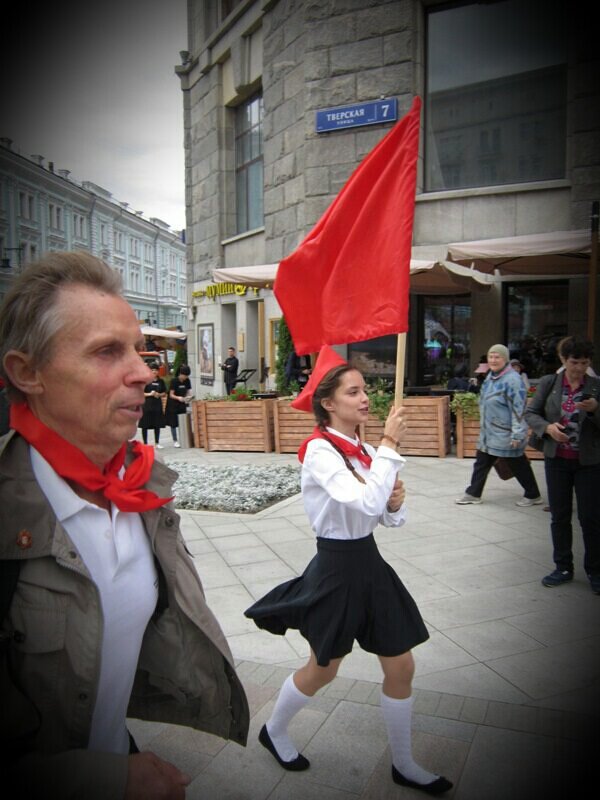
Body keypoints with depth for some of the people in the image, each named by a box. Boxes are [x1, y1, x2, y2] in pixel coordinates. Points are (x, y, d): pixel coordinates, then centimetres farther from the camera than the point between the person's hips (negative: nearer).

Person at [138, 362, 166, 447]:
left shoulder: (161, 381, 9)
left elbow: (164, 393, 13)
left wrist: (159, 395, -7)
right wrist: (149, 394, -18)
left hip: (157, 405, 4)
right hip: (147, 405, -4)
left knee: (157, 425, 9)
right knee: (145, 425, 0)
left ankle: (157, 443, 19)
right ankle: (145, 443, 10)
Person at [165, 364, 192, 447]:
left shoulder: (187, 381, -2)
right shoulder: (174, 381, -17)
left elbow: (188, 392, 5)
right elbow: (171, 395, -17)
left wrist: (189, 397, -18)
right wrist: (178, 398, -35)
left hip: (182, 404, 5)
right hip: (173, 405, -5)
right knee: (173, 423, 1)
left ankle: (184, 440, 11)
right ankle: (175, 441, 9)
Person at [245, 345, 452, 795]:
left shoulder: (364, 451, 3)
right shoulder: (320, 451, -20)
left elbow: (390, 516, 10)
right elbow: (366, 504, -33)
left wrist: (396, 503, -12)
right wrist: (390, 446, -27)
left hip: (369, 561, 7)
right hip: (337, 567, -7)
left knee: (401, 665, 13)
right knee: (324, 669, 14)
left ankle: (404, 765, 35)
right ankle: (274, 731, 43)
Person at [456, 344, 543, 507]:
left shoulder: (512, 379, -19)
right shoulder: (491, 376, 10)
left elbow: (518, 409, -22)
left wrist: (517, 435, -23)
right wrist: (483, 426, 26)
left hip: (506, 435, -8)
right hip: (489, 433, 9)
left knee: (518, 465, 7)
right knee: (481, 462, 13)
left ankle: (533, 495, 25)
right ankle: (473, 494, 24)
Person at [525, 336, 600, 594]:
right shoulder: (549, 383, 0)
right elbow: (530, 413, 3)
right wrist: (548, 427, -15)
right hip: (556, 459, 2)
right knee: (559, 516, 10)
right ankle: (563, 568, 24)